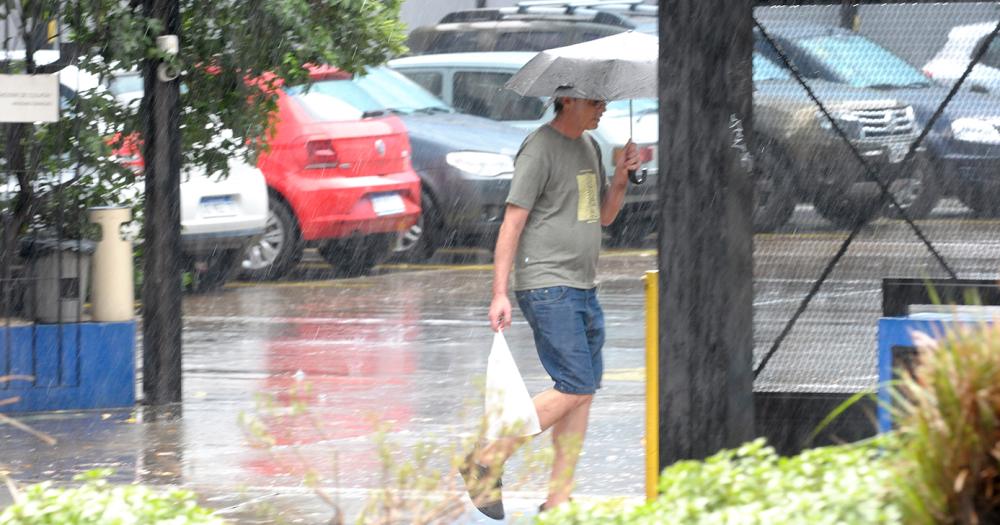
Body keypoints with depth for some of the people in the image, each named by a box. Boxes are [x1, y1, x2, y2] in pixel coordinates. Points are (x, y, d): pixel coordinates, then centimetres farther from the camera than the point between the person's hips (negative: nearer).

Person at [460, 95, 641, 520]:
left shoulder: (589, 146, 17)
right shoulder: (540, 149, -10)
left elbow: (604, 216, 24)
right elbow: (512, 222, -13)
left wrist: (621, 177, 4)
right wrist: (500, 293, -18)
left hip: (583, 288, 9)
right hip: (548, 288, -9)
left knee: (584, 390, 4)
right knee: (575, 387, -14)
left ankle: (558, 499, 8)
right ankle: (486, 463, -6)